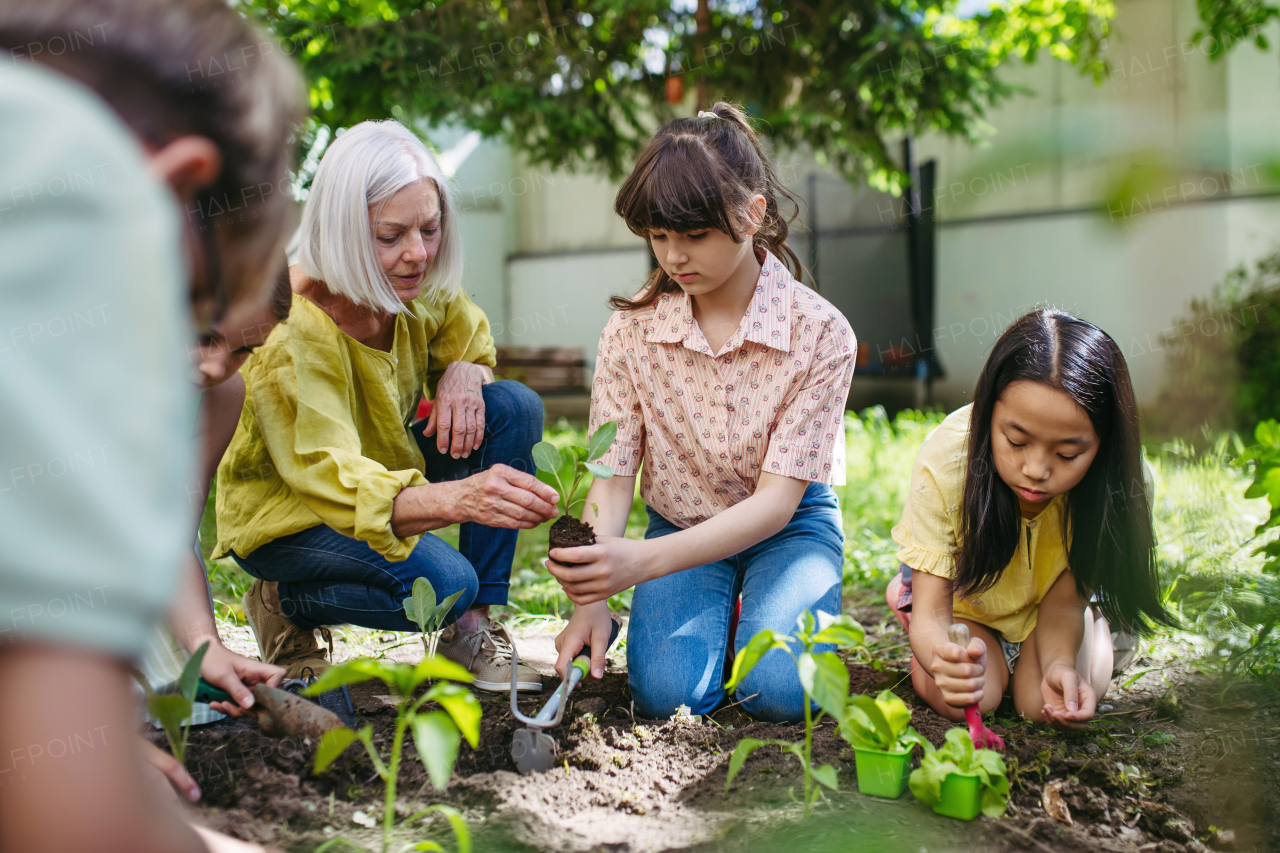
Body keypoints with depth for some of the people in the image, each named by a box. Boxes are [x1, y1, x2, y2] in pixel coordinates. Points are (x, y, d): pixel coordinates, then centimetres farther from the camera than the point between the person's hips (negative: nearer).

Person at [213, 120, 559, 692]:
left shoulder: (418, 287, -12)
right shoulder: (293, 334, -33)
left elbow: (470, 340, 10)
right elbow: (333, 479, -44)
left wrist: (464, 372, -17)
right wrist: (455, 499, -62)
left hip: (389, 467, 7)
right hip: (283, 512, -7)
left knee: (515, 408, -16)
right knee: (440, 580, -32)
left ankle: (473, 630, -8)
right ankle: (283, 604, -1)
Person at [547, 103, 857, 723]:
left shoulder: (820, 334, -21)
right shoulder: (631, 331, -13)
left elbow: (776, 500, -25)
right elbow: (611, 478, -13)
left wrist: (641, 562, -40)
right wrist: (590, 598, -32)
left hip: (789, 528, -1)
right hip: (680, 529, 2)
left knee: (779, 691, -25)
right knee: (667, 694, -22)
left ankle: (760, 613, 9)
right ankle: (719, 615, 12)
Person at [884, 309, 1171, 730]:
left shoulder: (1118, 485, -34)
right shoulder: (944, 463, -38)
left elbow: (1064, 599, -22)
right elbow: (932, 613, -35)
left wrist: (1060, 662, -45)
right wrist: (944, 655, -60)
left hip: (1046, 592, 1)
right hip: (963, 591, -1)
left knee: (1049, 703, -21)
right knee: (961, 699, -22)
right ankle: (903, 596, 11)